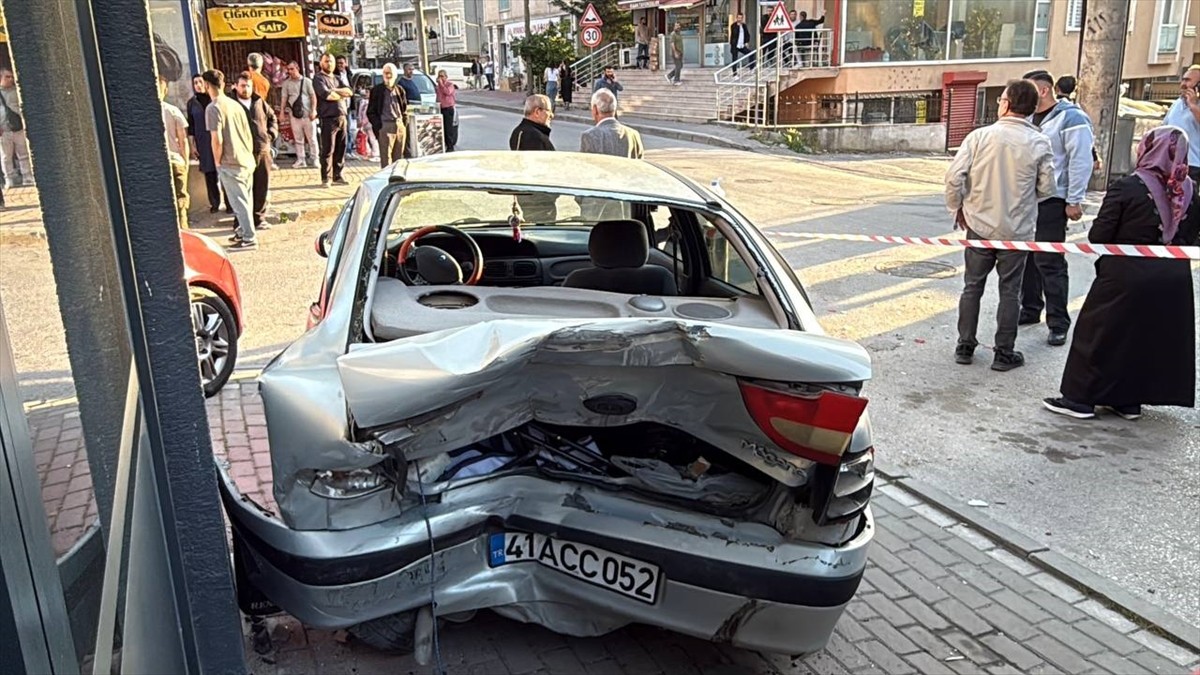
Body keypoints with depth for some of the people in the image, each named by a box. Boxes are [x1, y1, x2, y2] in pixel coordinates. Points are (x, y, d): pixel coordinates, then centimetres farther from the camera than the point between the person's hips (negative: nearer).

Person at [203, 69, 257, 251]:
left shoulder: (213, 108, -12)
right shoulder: (235, 105, 10)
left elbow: (217, 140, -17)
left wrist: (218, 162, -5)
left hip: (230, 163, -7)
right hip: (247, 161, 7)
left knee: (239, 201, -2)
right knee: (244, 200, 17)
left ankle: (249, 239, 0)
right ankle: (243, 231, 28)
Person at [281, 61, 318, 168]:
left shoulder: (306, 81, 0)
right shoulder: (286, 83, 6)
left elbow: (313, 96, 0)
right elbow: (284, 98, 7)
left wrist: (313, 110, -8)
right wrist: (282, 112, 1)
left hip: (307, 113, -2)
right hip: (294, 114, 2)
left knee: (311, 137, 1)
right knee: (298, 138, 5)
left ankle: (314, 159, 8)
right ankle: (301, 160, 10)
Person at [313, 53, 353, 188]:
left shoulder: (336, 79, 23)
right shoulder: (319, 78, 1)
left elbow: (349, 92, 8)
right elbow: (326, 94, -16)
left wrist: (334, 90, -7)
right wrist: (342, 95, 1)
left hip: (342, 117, 7)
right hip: (329, 118, -7)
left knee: (341, 149, 7)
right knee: (328, 150, -6)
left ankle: (337, 176, 15)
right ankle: (326, 178, -2)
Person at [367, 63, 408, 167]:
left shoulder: (400, 90, 15)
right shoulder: (377, 90, 2)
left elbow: (405, 109, 22)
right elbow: (370, 112, 1)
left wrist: (405, 122, 8)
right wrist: (378, 125, -9)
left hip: (401, 126, 5)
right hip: (386, 126, -5)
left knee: (399, 157, 9)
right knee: (386, 158, -8)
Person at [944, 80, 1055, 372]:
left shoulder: (980, 136, -10)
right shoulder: (1039, 143, -8)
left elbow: (954, 177, -13)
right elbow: (1046, 188, -4)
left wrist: (957, 209, 3)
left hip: (979, 226, 0)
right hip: (1017, 230, 0)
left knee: (973, 287, 13)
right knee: (1009, 291, 10)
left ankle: (965, 347, 19)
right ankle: (1004, 353, 16)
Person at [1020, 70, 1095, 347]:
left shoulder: (1070, 118, -8)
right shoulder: (1029, 118, 15)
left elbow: (1081, 162, -13)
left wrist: (1074, 201, -15)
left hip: (1051, 202, -7)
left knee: (1050, 263, -7)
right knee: (1025, 258, 12)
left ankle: (1058, 324, 0)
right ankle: (1030, 310, 25)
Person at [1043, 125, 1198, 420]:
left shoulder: (1127, 188, -17)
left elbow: (1098, 236, -15)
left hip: (1127, 277, -5)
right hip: (1175, 279, 6)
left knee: (1099, 333, 5)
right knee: (1150, 338, 15)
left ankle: (1081, 398, 9)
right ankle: (1130, 400, 23)